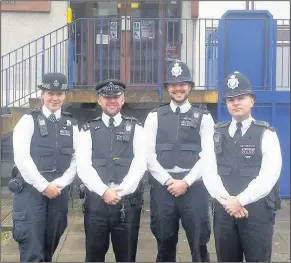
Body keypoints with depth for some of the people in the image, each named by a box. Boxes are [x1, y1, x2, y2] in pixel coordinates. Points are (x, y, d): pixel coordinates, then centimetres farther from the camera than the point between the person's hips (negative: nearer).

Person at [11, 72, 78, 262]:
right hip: (30, 191, -4)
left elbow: (77, 159, 7)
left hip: (59, 193, 4)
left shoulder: (71, 124, 11)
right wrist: (44, 186, -14)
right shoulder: (29, 120, -1)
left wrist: (60, 184, -8)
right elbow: (21, 157, -10)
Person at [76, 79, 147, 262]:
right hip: (96, 200, 1)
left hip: (128, 201, 0)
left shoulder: (135, 128, 7)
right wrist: (104, 191, -14)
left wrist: (119, 192, -12)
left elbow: (140, 162, -4)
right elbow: (83, 166, -2)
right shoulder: (88, 130, 9)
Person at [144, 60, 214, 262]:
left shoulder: (203, 117, 5)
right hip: (162, 187, 1)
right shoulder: (155, 116, 8)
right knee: (165, 244, 12)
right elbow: (149, 155, 1)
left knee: (199, 244, 6)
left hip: (194, 187, -1)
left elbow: (207, 155, -2)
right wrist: (168, 181, -8)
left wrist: (186, 182, -11)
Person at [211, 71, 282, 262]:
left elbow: (269, 175, -13)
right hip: (224, 209, 3)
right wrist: (226, 201, -12)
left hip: (258, 211, -3)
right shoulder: (218, 133, 8)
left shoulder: (266, 134, -2)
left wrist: (240, 200, -18)